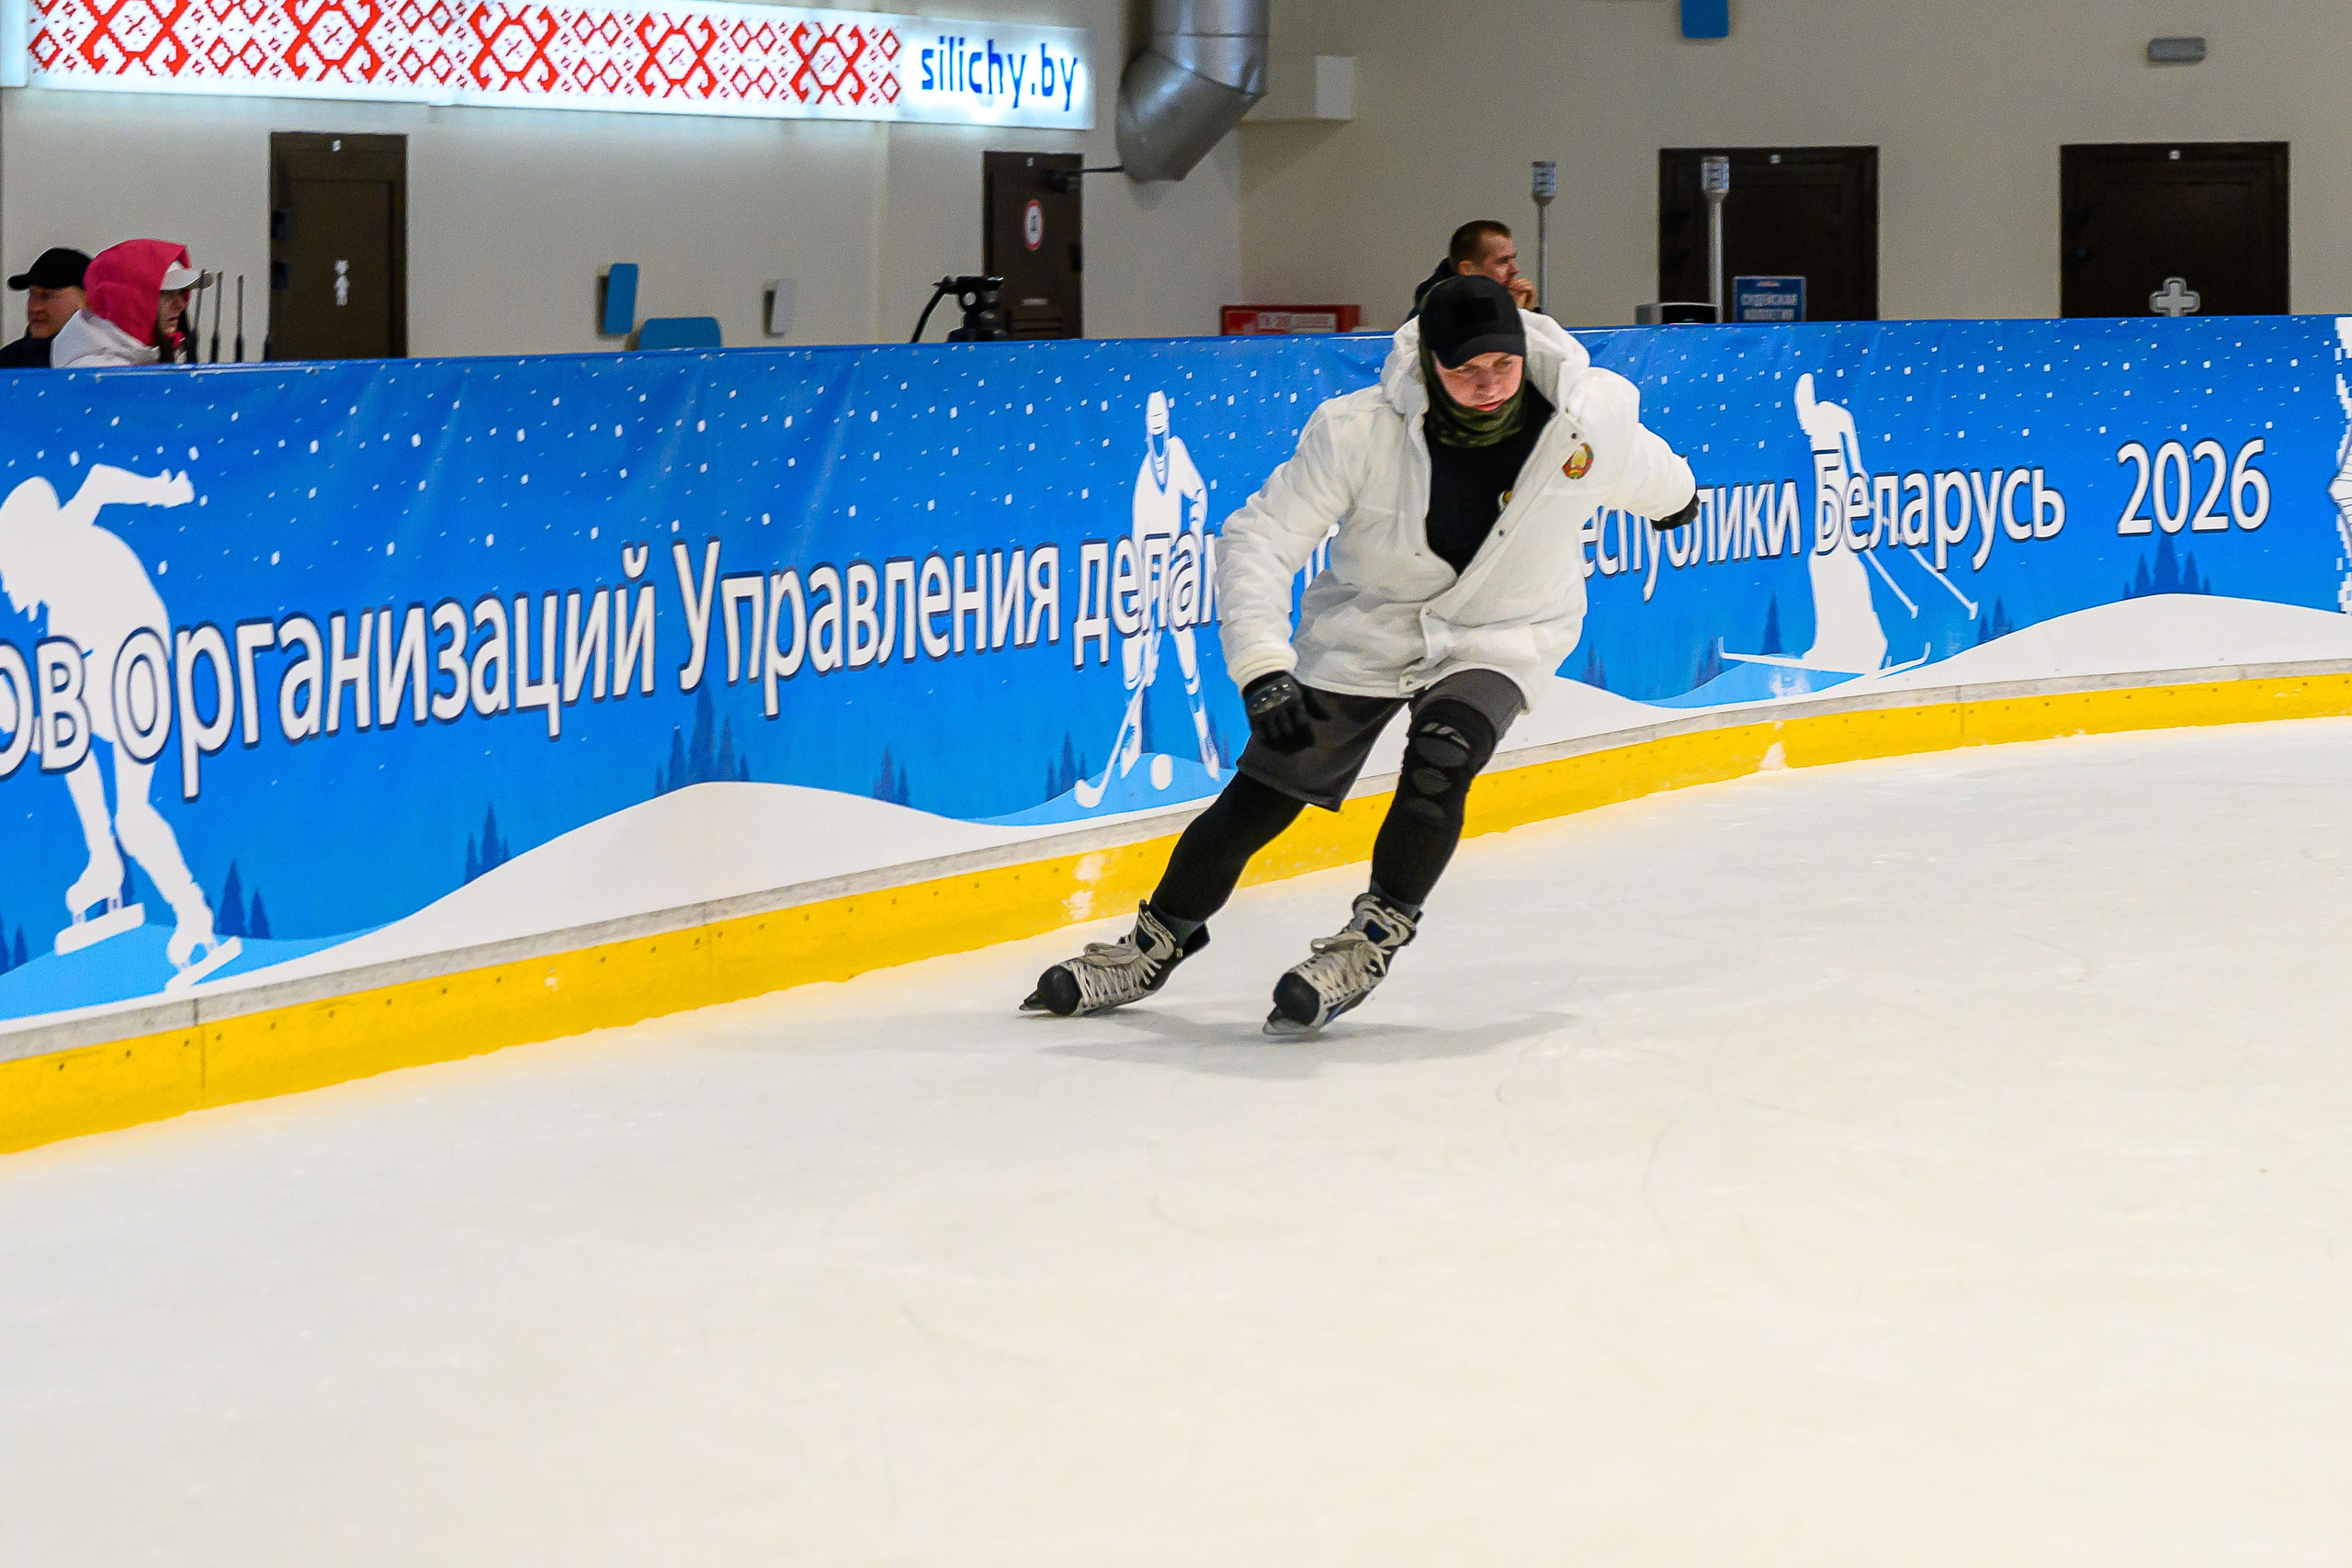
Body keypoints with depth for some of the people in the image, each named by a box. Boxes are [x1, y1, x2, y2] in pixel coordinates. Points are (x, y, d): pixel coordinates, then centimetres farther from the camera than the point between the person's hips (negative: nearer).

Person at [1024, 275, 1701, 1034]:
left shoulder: (1596, 413, -21)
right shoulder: (1359, 431, -27)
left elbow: (1644, 472, 5)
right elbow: (1258, 538, -24)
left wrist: (1675, 499, 27)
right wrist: (1261, 671, -34)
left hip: (1503, 632, 0)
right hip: (1366, 625, 0)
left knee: (1440, 759, -28)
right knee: (1264, 792, 1)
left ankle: (1372, 942, -13)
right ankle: (1157, 943, 21)